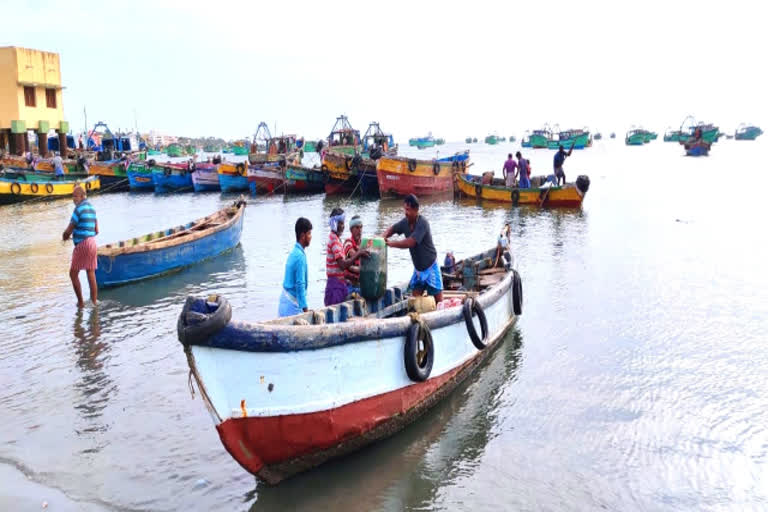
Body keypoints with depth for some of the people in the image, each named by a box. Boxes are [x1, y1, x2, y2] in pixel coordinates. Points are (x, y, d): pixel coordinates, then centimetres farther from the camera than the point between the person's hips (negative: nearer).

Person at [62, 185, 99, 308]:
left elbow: (68, 230, -10)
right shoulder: (91, 208, 14)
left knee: (73, 274, 3)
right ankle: (94, 303, 8)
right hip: (92, 243, 8)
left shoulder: (79, 208, -12)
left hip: (82, 245, -8)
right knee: (91, 275, 8)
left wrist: (64, 236, 12)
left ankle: (80, 302, 2)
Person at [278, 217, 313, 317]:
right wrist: (305, 308, -19)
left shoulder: (293, 252, 12)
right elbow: (300, 285, -20)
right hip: (292, 305, -9)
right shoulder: (300, 256, -16)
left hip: (285, 298, 9)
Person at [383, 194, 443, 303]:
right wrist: (384, 237, -9)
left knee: (438, 299, -1)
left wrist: (392, 243, -22)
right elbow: (392, 229, 12)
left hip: (430, 267, -7)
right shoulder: (406, 222, -5)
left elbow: (409, 243, -33)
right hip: (417, 267, 7)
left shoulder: (422, 223, -26)